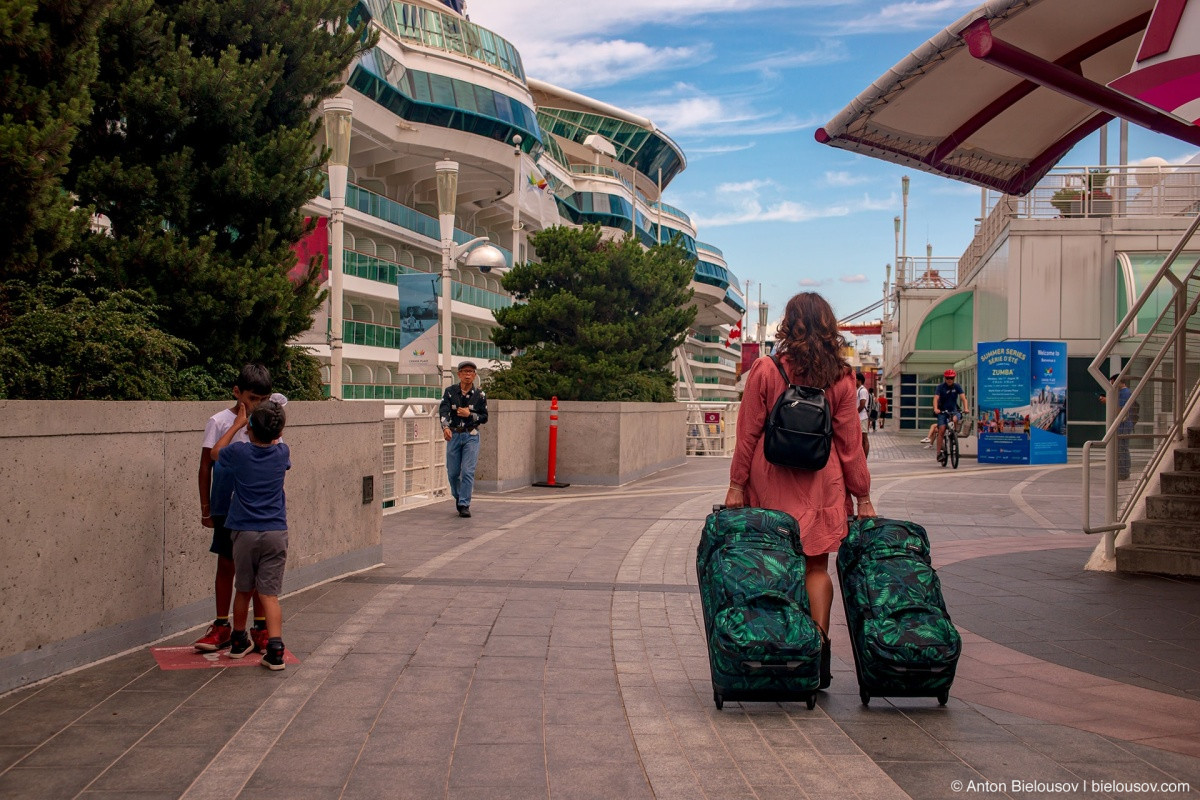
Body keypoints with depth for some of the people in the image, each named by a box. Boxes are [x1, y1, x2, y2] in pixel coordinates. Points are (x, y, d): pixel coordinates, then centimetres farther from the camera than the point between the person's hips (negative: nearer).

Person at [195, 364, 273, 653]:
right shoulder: (219, 422, -3)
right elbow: (206, 466, 1)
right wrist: (206, 509, 0)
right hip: (227, 508, -2)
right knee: (226, 565, 7)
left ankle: (261, 628, 15)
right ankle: (221, 626, 18)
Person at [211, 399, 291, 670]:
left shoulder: (239, 452, -6)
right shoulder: (282, 453, -2)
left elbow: (216, 452, 18)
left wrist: (238, 423, 22)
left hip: (244, 533, 0)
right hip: (275, 533, 0)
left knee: (244, 590, 16)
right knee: (269, 594, -1)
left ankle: (239, 641, 33)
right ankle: (275, 650, -12)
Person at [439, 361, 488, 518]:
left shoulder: (480, 395, 2)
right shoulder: (450, 391, 0)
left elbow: (484, 417, 4)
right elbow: (443, 411, -14)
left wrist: (469, 414, -14)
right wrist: (445, 427, -32)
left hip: (471, 436, -1)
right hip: (453, 435, 1)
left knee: (468, 471, -10)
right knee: (453, 472, 8)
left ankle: (464, 505, -5)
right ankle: (458, 497, 33)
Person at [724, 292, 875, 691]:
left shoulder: (765, 371, -6)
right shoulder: (841, 378, -2)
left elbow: (748, 434, -4)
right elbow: (851, 443, 1)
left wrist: (737, 485, 2)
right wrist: (862, 497, 7)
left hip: (772, 481, -1)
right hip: (821, 482, 2)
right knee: (817, 566, 9)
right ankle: (819, 645, -3)